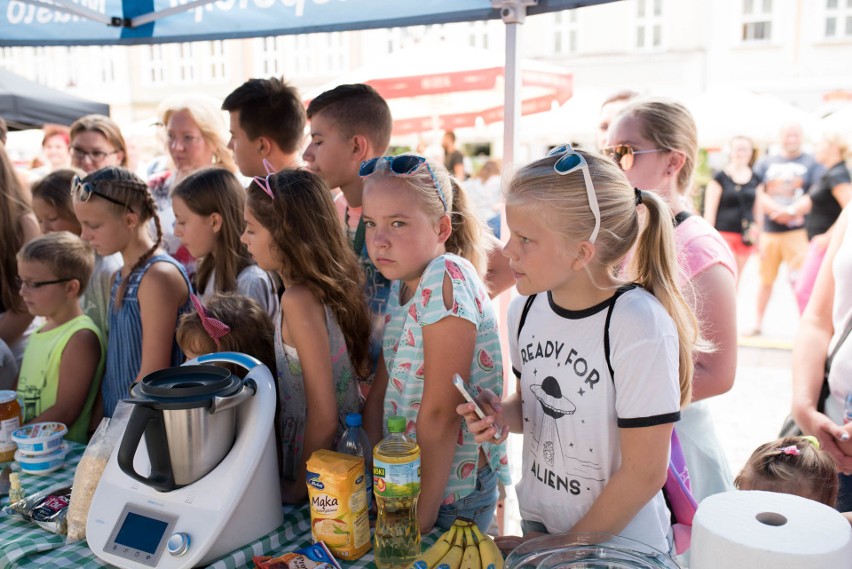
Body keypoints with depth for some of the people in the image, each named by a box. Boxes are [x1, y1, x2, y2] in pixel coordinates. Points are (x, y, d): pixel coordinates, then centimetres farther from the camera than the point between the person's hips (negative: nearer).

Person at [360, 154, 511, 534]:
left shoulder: (447, 278, -24)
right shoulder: (401, 285, 2)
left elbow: (440, 414, -26)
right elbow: (380, 392, 4)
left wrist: (421, 518, -21)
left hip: (453, 491, -8)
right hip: (403, 479, 8)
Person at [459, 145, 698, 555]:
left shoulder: (640, 327, -25)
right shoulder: (525, 309, -7)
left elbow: (644, 473, -20)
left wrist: (564, 546, -12)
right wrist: (503, 414, -12)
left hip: (620, 542, -5)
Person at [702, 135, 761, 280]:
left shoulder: (755, 179, 9)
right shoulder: (720, 177, -3)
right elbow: (710, 209, -5)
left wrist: (759, 236, 15)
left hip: (746, 236, 4)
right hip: (724, 233, -4)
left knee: (736, 278, 10)